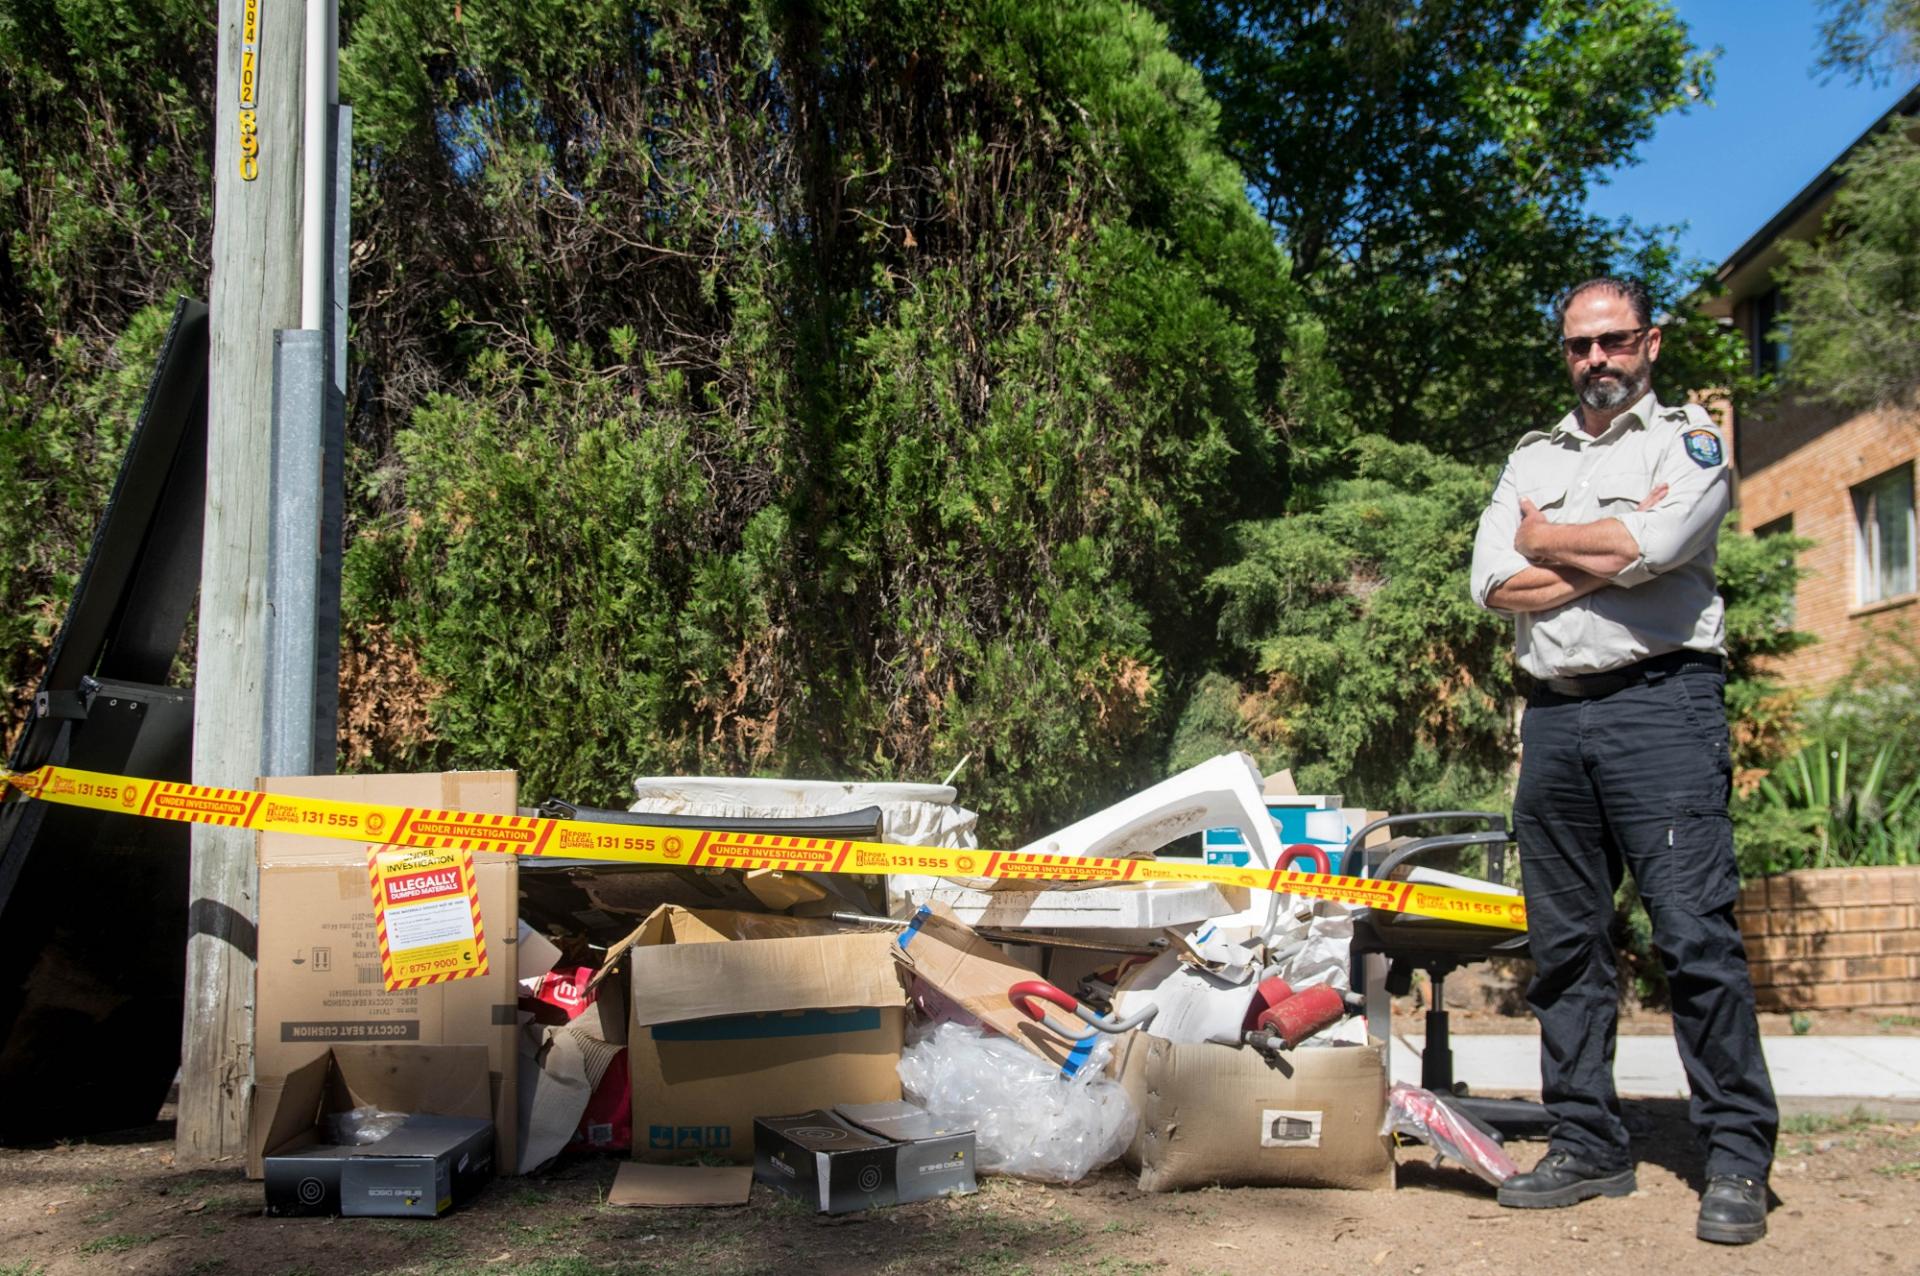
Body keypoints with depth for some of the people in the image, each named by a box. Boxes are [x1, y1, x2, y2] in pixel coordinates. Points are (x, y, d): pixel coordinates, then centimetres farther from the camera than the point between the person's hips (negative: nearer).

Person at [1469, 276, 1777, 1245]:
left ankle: (1737, 1158, -2)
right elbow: (1493, 584, 4)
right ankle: (1587, 1146, 14)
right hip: (1555, 716, 5)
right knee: (1564, 941, 6)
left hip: (1660, 702, -5)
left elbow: (1654, 542, -14)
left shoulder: (1691, 440, 7)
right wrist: (1611, 555, -6)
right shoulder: (1530, 461, 20)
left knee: (1695, 933, -10)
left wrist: (1544, 538, 1)